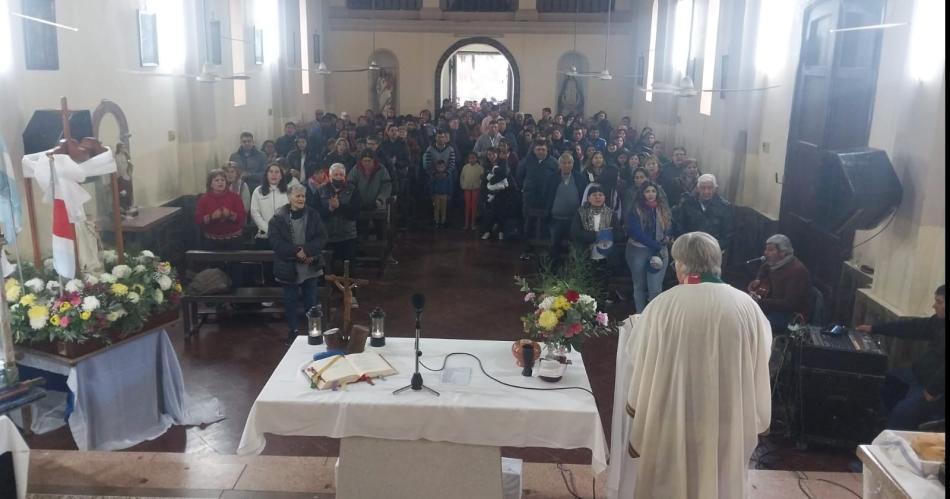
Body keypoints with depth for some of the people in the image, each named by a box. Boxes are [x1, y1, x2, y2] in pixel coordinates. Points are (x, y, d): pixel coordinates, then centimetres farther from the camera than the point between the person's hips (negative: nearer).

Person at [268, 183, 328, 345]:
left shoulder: (313, 215, 0)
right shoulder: (279, 217, -6)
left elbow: (322, 237, -4)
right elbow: (275, 241, -13)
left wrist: (307, 250, -19)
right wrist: (296, 252, -21)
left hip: (311, 266, 1)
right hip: (289, 267, -1)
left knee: (311, 300, 11)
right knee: (291, 300, 10)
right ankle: (293, 330, 24)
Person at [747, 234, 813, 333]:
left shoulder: (796, 271, -25)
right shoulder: (775, 263, 3)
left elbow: (790, 304, -30)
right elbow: (764, 268, 30)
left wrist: (760, 302, -33)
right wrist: (758, 280, 8)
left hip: (795, 315, -9)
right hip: (777, 306, 9)